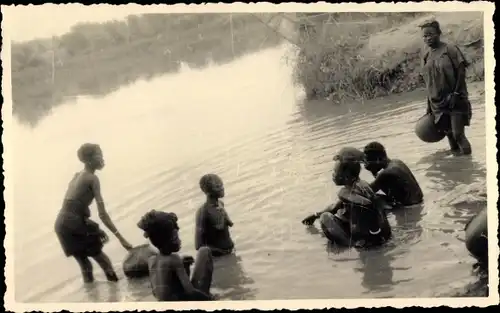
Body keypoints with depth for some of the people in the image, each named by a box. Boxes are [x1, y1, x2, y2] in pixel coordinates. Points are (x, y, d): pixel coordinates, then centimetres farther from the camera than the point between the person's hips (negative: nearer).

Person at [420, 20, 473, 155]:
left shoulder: (450, 49, -5)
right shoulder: (426, 56, 9)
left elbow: (461, 72, -9)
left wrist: (456, 94, -18)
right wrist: (429, 106, 13)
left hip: (455, 101, -5)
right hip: (437, 103, 5)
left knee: (458, 134, -10)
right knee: (449, 133, 6)